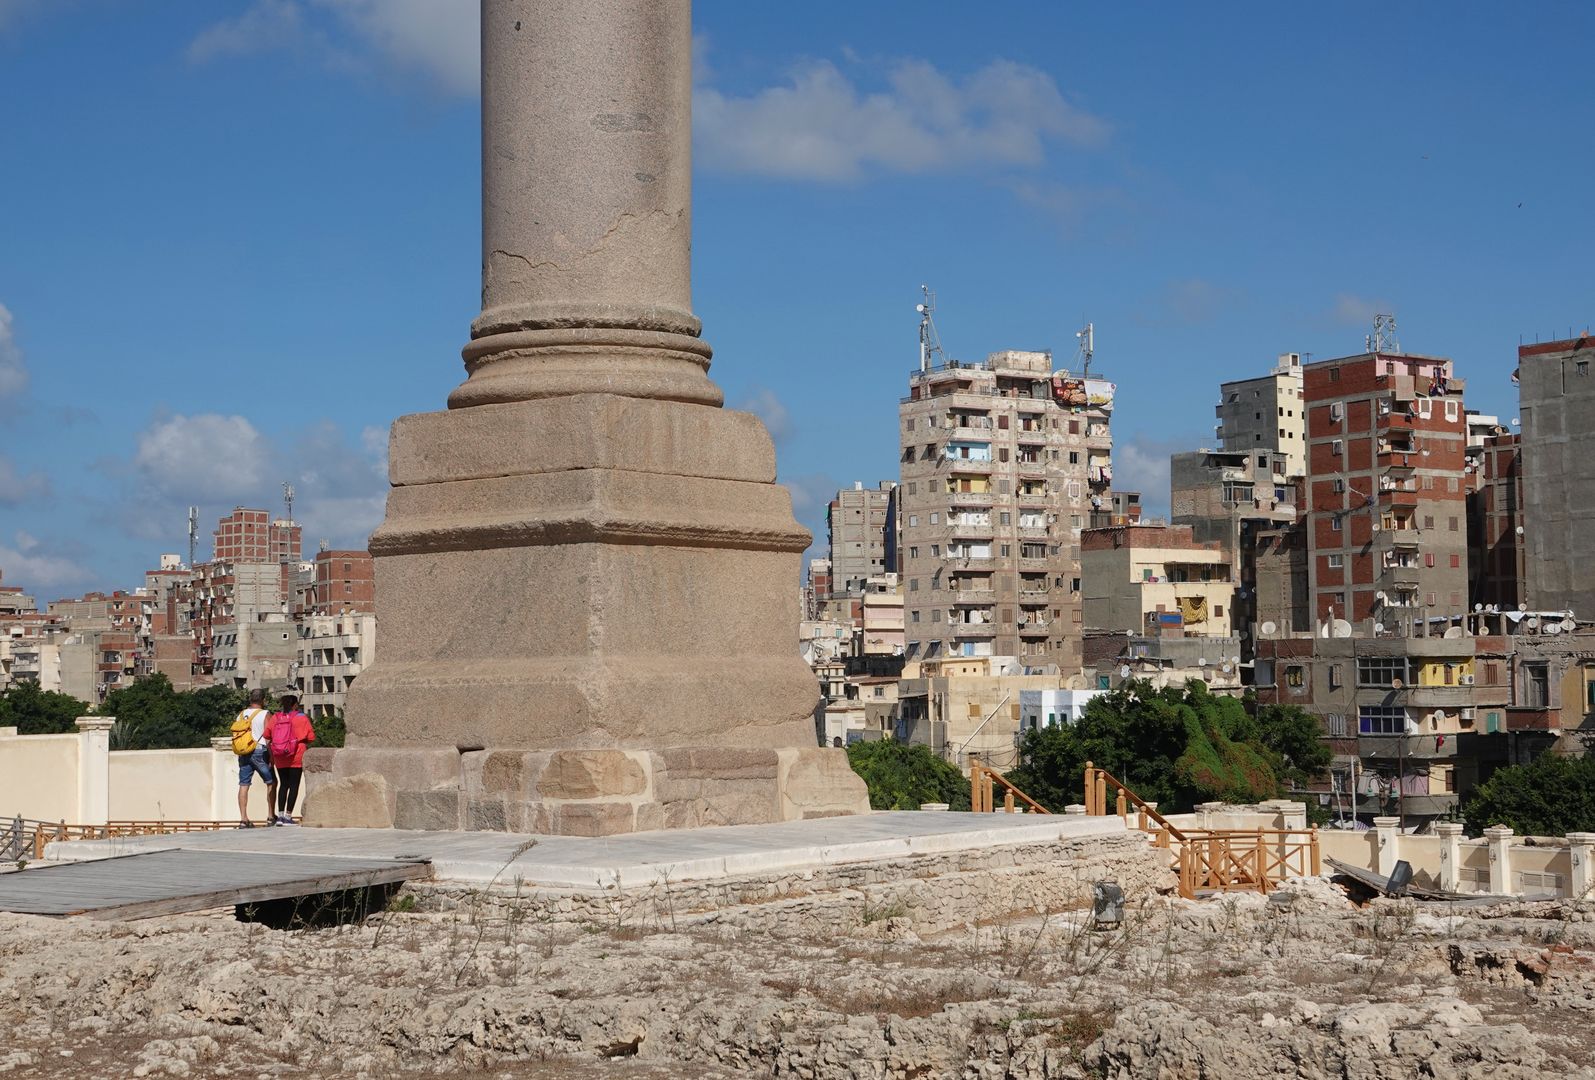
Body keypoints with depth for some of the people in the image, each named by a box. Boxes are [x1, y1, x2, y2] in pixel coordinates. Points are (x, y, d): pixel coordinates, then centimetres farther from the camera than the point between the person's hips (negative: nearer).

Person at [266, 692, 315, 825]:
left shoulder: (275, 717, 3)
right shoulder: (301, 718, -6)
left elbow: (267, 735, 3)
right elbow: (311, 737, -7)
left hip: (279, 758, 4)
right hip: (296, 757, -4)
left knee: (283, 785, 14)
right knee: (294, 785, 3)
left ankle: (280, 815, 6)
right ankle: (288, 816, -2)